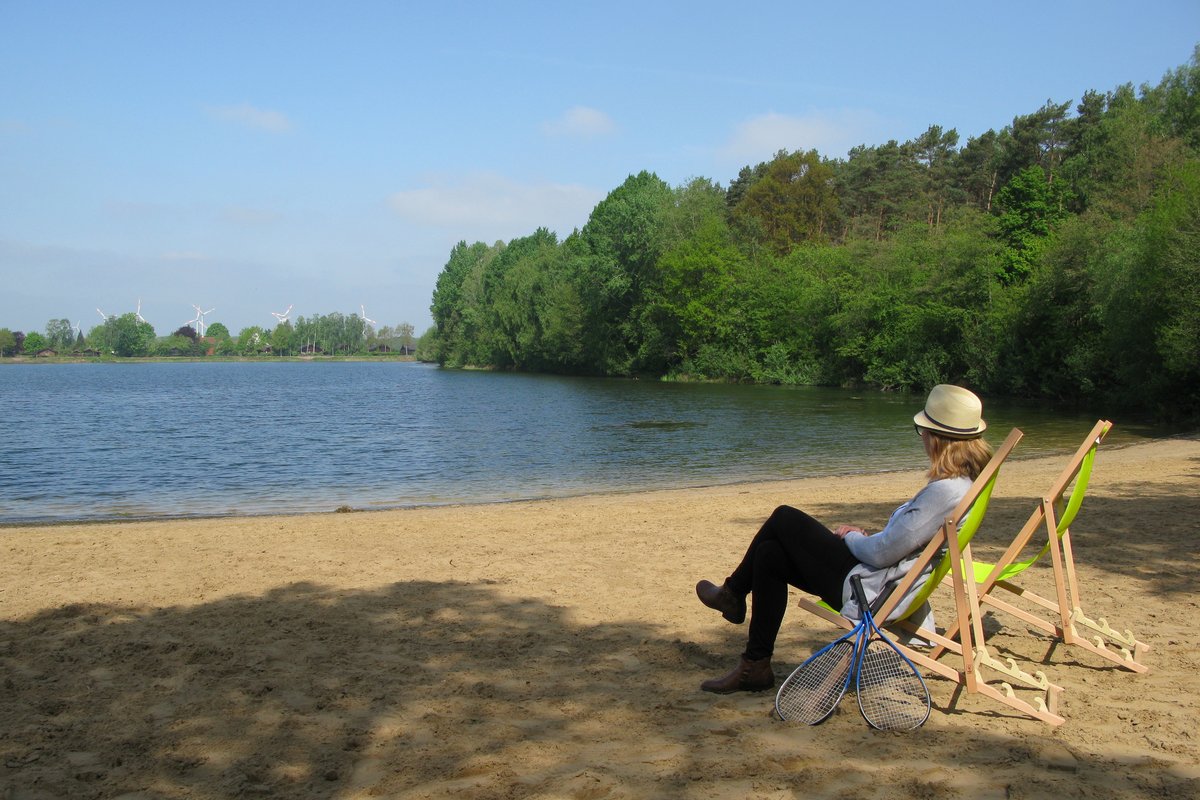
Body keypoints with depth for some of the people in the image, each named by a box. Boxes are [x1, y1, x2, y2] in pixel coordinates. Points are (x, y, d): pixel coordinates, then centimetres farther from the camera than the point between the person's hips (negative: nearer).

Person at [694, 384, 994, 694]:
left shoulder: (945, 491, -25)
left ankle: (733, 593, 25)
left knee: (784, 519, 1)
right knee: (770, 554, 12)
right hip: (890, 586, 10)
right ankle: (756, 666, 19)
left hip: (872, 592, -10)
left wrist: (851, 537, -2)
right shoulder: (963, 483, 5)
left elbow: (882, 553, -22)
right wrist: (866, 537, 6)